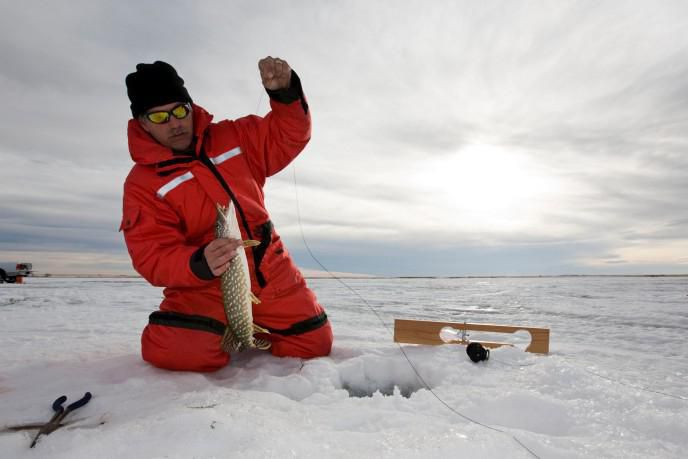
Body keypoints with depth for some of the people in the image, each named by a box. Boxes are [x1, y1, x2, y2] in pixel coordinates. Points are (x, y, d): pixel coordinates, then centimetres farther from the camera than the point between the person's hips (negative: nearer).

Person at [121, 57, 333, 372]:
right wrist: (199, 264, -32)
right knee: (173, 351, -27)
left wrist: (285, 91, -12)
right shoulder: (142, 184, -3)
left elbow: (288, 135, 8)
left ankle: (253, 329, 28)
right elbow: (153, 258, -10)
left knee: (314, 344, 0)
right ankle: (217, 331, 9)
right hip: (205, 287, -2)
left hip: (272, 274, 3)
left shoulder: (232, 137, 7)